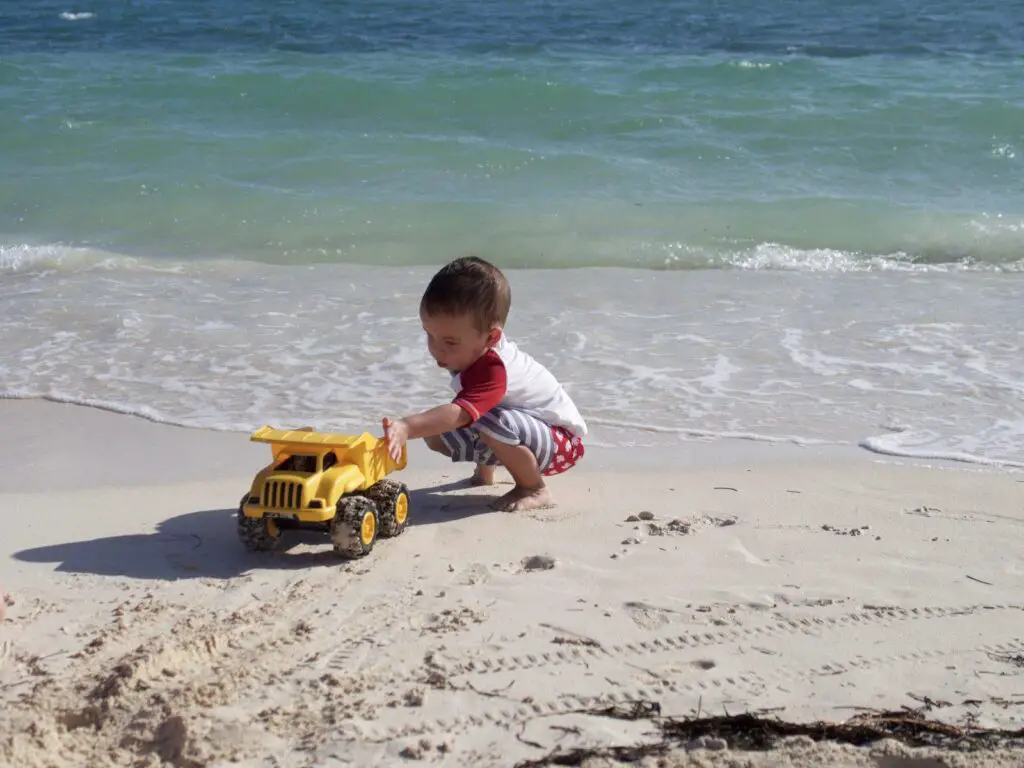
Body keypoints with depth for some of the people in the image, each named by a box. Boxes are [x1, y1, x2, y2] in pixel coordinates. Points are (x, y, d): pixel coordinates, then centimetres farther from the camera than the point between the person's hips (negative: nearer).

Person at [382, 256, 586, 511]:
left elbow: (458, 414, -53)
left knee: (492, 423, -39)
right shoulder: (476, 349, -8)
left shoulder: (492, 371, -36)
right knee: (435, 435, -3)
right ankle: (484, 468, 26)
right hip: (522, 430, 9)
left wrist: (407, 428, -67)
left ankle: (535, 489, -15)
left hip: (561, 440, -9)